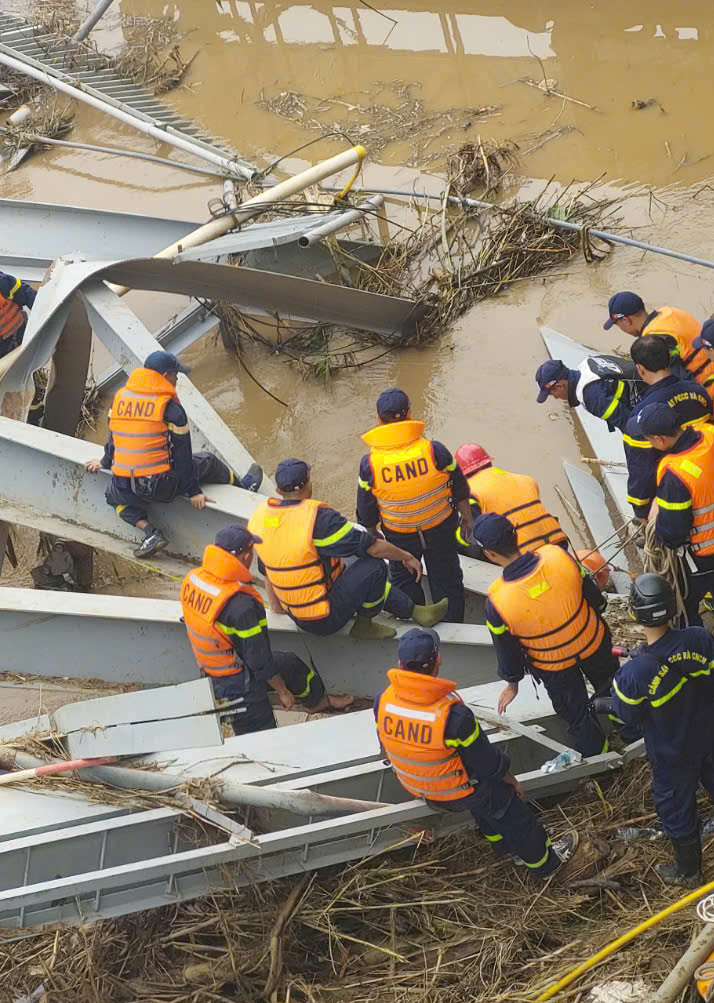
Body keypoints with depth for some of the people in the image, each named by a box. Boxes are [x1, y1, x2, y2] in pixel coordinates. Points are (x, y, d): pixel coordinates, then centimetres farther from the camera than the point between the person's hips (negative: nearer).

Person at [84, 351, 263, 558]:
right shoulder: (170, 407, -10)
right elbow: (181, 452, -5)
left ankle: (149, 531, 16)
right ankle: (243, 488, 46)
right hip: (161, 485, -3)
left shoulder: (120, 397, 5)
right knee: (207, 462, 19)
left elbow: (114, 436, 19)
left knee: (114, 496, 38)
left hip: (124, 486, 4)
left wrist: (105, 462, 37)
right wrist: (193, 491, 2)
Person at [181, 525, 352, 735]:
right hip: (240, 690, -9)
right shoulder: (240, 605, -34)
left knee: (291, 665, 28)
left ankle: (318, 700, 52)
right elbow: (260, 659, -23)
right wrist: (283, 691, -7)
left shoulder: (193, 579, -10)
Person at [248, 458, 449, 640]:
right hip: (326, 619, -9)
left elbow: (266, 569, 13)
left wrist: (276, 605, 28)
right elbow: (373, 547, -15)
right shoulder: (318, 517, -24)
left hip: (297, 616, 9)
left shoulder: (259, 517, -2)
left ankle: (413, 611, 24)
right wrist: (406, 556, 2)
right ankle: (363, 624, 9)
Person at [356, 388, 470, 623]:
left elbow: (366, 512, -7)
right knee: (446, 579, 18)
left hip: (399, 536, 0)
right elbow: (459, 489, -6)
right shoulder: (434, 451, -22)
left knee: (403, 581, 22)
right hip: (440, 529, 0)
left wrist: (372, 535, 13)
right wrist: (467, 518, 11)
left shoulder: (370, 464, -21)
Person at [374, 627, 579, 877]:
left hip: (414, 788, 6)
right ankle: (543, 861, 42)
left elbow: (387, 748, -1)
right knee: (510, 807, 20)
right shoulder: (455, 716, -36)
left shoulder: (383, 700, -22)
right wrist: (512, 781, 3)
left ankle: (502, 845, 53)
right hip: (457, 794, -6)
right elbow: (489, 762, -19)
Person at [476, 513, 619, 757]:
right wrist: (597, 612, 14)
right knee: (610, 688, 34)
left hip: (554, 668, -3)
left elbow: (507, 650, -15)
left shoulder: (497, 601, -34)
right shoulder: (557, 556, -29)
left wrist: (512, 684, 4)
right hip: (594, 643, 3)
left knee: (575, 713, 25)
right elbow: (594, 597, -10)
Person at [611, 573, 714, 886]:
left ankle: (688, 872, 44)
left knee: (677, 810, 21)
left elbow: (628, 715, -16)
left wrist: (617, 682, -2)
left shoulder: (634, 673, -36)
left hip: (672, 756, -3)